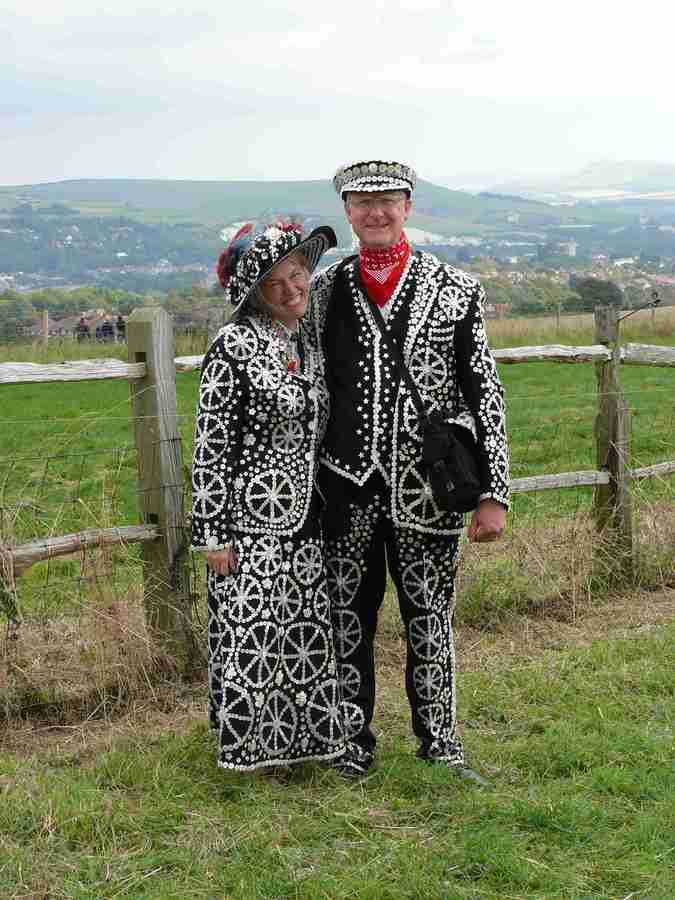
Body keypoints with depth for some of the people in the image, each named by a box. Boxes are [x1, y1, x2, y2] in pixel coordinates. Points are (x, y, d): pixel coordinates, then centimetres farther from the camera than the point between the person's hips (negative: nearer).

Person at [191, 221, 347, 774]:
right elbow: (210, 445, -13)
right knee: (250, 634, 0)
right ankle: (249, 742, 18)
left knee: (305, 633, 13)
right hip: (251, 521, -7)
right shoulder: (234, 346, -13)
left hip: (304, 521, 7)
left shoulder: (311, 344, 9)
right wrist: (213, 535, -15)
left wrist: (327, 513, 18)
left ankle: (295, 738, 29)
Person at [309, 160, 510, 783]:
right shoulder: (325, 290, 5)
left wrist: (493, 493, -5)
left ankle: (439, 742, 25)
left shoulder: (455, 289, 0)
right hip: (346, 486, 2)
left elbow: (485, 394, -1)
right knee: (349, 617, 10)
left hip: (426, 489, -1)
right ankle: (354, 744, 25)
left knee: (430, 617, 9)